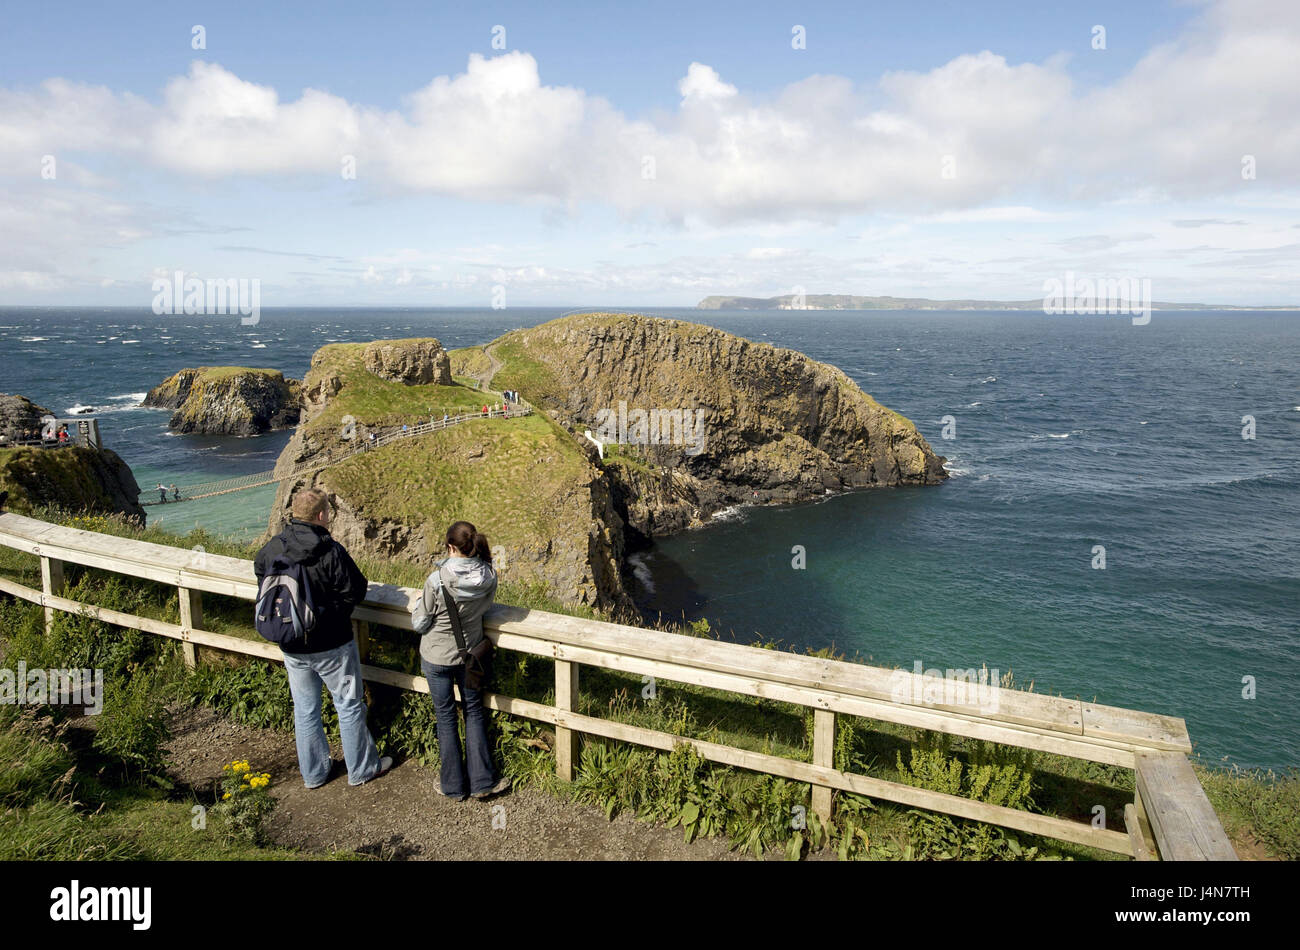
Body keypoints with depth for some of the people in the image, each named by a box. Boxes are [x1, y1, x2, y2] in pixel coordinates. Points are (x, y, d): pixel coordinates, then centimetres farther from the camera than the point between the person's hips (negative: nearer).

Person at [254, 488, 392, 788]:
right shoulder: (332, 552, -23)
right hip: (332, 645, -5)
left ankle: (313, 774, 32)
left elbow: (260, 572, 10)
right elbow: (356, 591, -16)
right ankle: (362, 769, 25)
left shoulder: (272, 548, -7)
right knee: (349, 706, 12)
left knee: (305, 710, 18)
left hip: (292, 648, 5)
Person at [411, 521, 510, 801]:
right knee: (474, 712, 19)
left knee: (446, 716, 14)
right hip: (470, 653, 3)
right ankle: (482, 780, 24)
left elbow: (419, 623, -15)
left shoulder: (437, 581, -27)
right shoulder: (489, 576, -16)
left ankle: (453, 785, 27)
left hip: (437, 657, -3)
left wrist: (420, 602, 4)